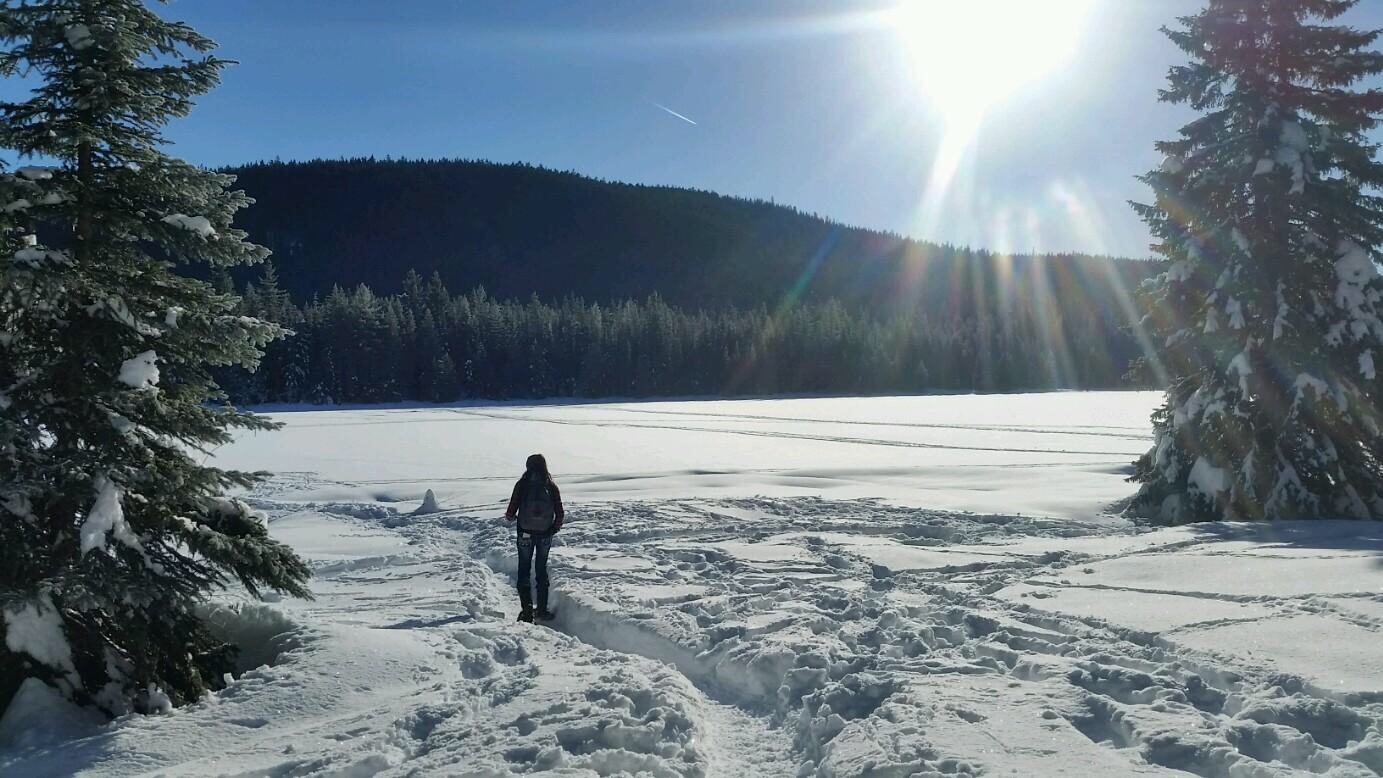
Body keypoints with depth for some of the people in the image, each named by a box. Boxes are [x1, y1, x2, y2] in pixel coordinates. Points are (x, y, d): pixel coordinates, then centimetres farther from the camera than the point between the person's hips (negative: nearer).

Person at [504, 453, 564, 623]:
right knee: (542, 570, 15)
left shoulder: (522, 485, -9)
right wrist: (554, 529, 14)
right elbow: (560, 514, -3)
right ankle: (542, 610, 18)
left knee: (524, 571, 7)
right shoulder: (551, 487, -3)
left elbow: (511, 511, -9)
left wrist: (510, 516, 13)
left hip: (525, 534, -2)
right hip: (545, 534, 2)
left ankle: (527, 610, -4)